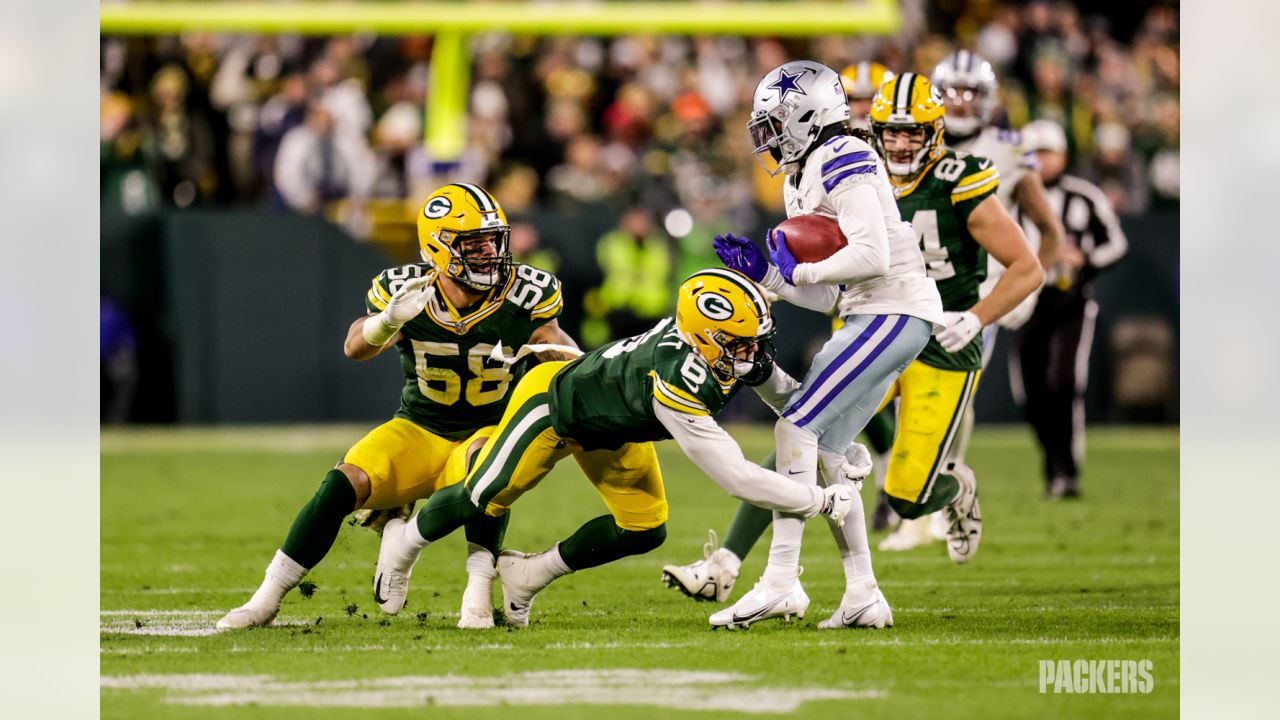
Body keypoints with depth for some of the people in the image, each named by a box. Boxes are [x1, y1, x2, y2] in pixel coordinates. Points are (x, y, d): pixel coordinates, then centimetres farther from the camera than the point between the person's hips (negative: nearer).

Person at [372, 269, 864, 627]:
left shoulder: (741, 353, -23)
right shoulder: (677, 384, -46)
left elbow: (787, 397, -1)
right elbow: (737, 478, -44)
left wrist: (839, 451, -9)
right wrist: (824, 502, -39)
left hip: (612, 426, 8)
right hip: (553, 403, -8)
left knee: (644, 530, 0)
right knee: (485, 500, 3)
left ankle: (529, 575, 19)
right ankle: (405, 543, 34)